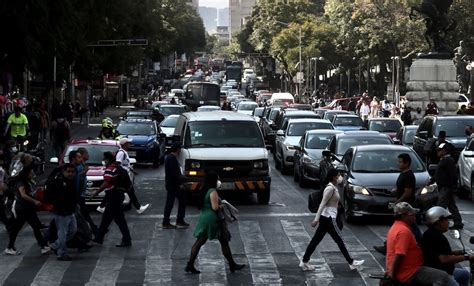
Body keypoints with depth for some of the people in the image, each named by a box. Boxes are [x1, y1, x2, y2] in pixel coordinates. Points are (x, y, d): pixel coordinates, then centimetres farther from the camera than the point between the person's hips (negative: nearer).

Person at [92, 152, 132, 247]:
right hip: (119, 194, 10)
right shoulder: (118, 168, 15)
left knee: (119, 219, -6)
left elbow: (106, 184, -22)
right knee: (106, 218, 16)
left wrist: (96, 192, -15)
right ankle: (99, 238, 23)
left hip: (113, 196, -10)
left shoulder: (110, 169, -15)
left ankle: (126, 240, -5)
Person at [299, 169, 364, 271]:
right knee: (340, 240, -1)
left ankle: (304, 261, 11)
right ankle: (351, 262, 7)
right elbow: (323, 204, -21)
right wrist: (316, 219, -23)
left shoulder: (333, 187, 13)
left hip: (326, 217, 10)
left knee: (316, 240, 10)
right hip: (328, 218, -10)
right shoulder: (330, 189, -17)